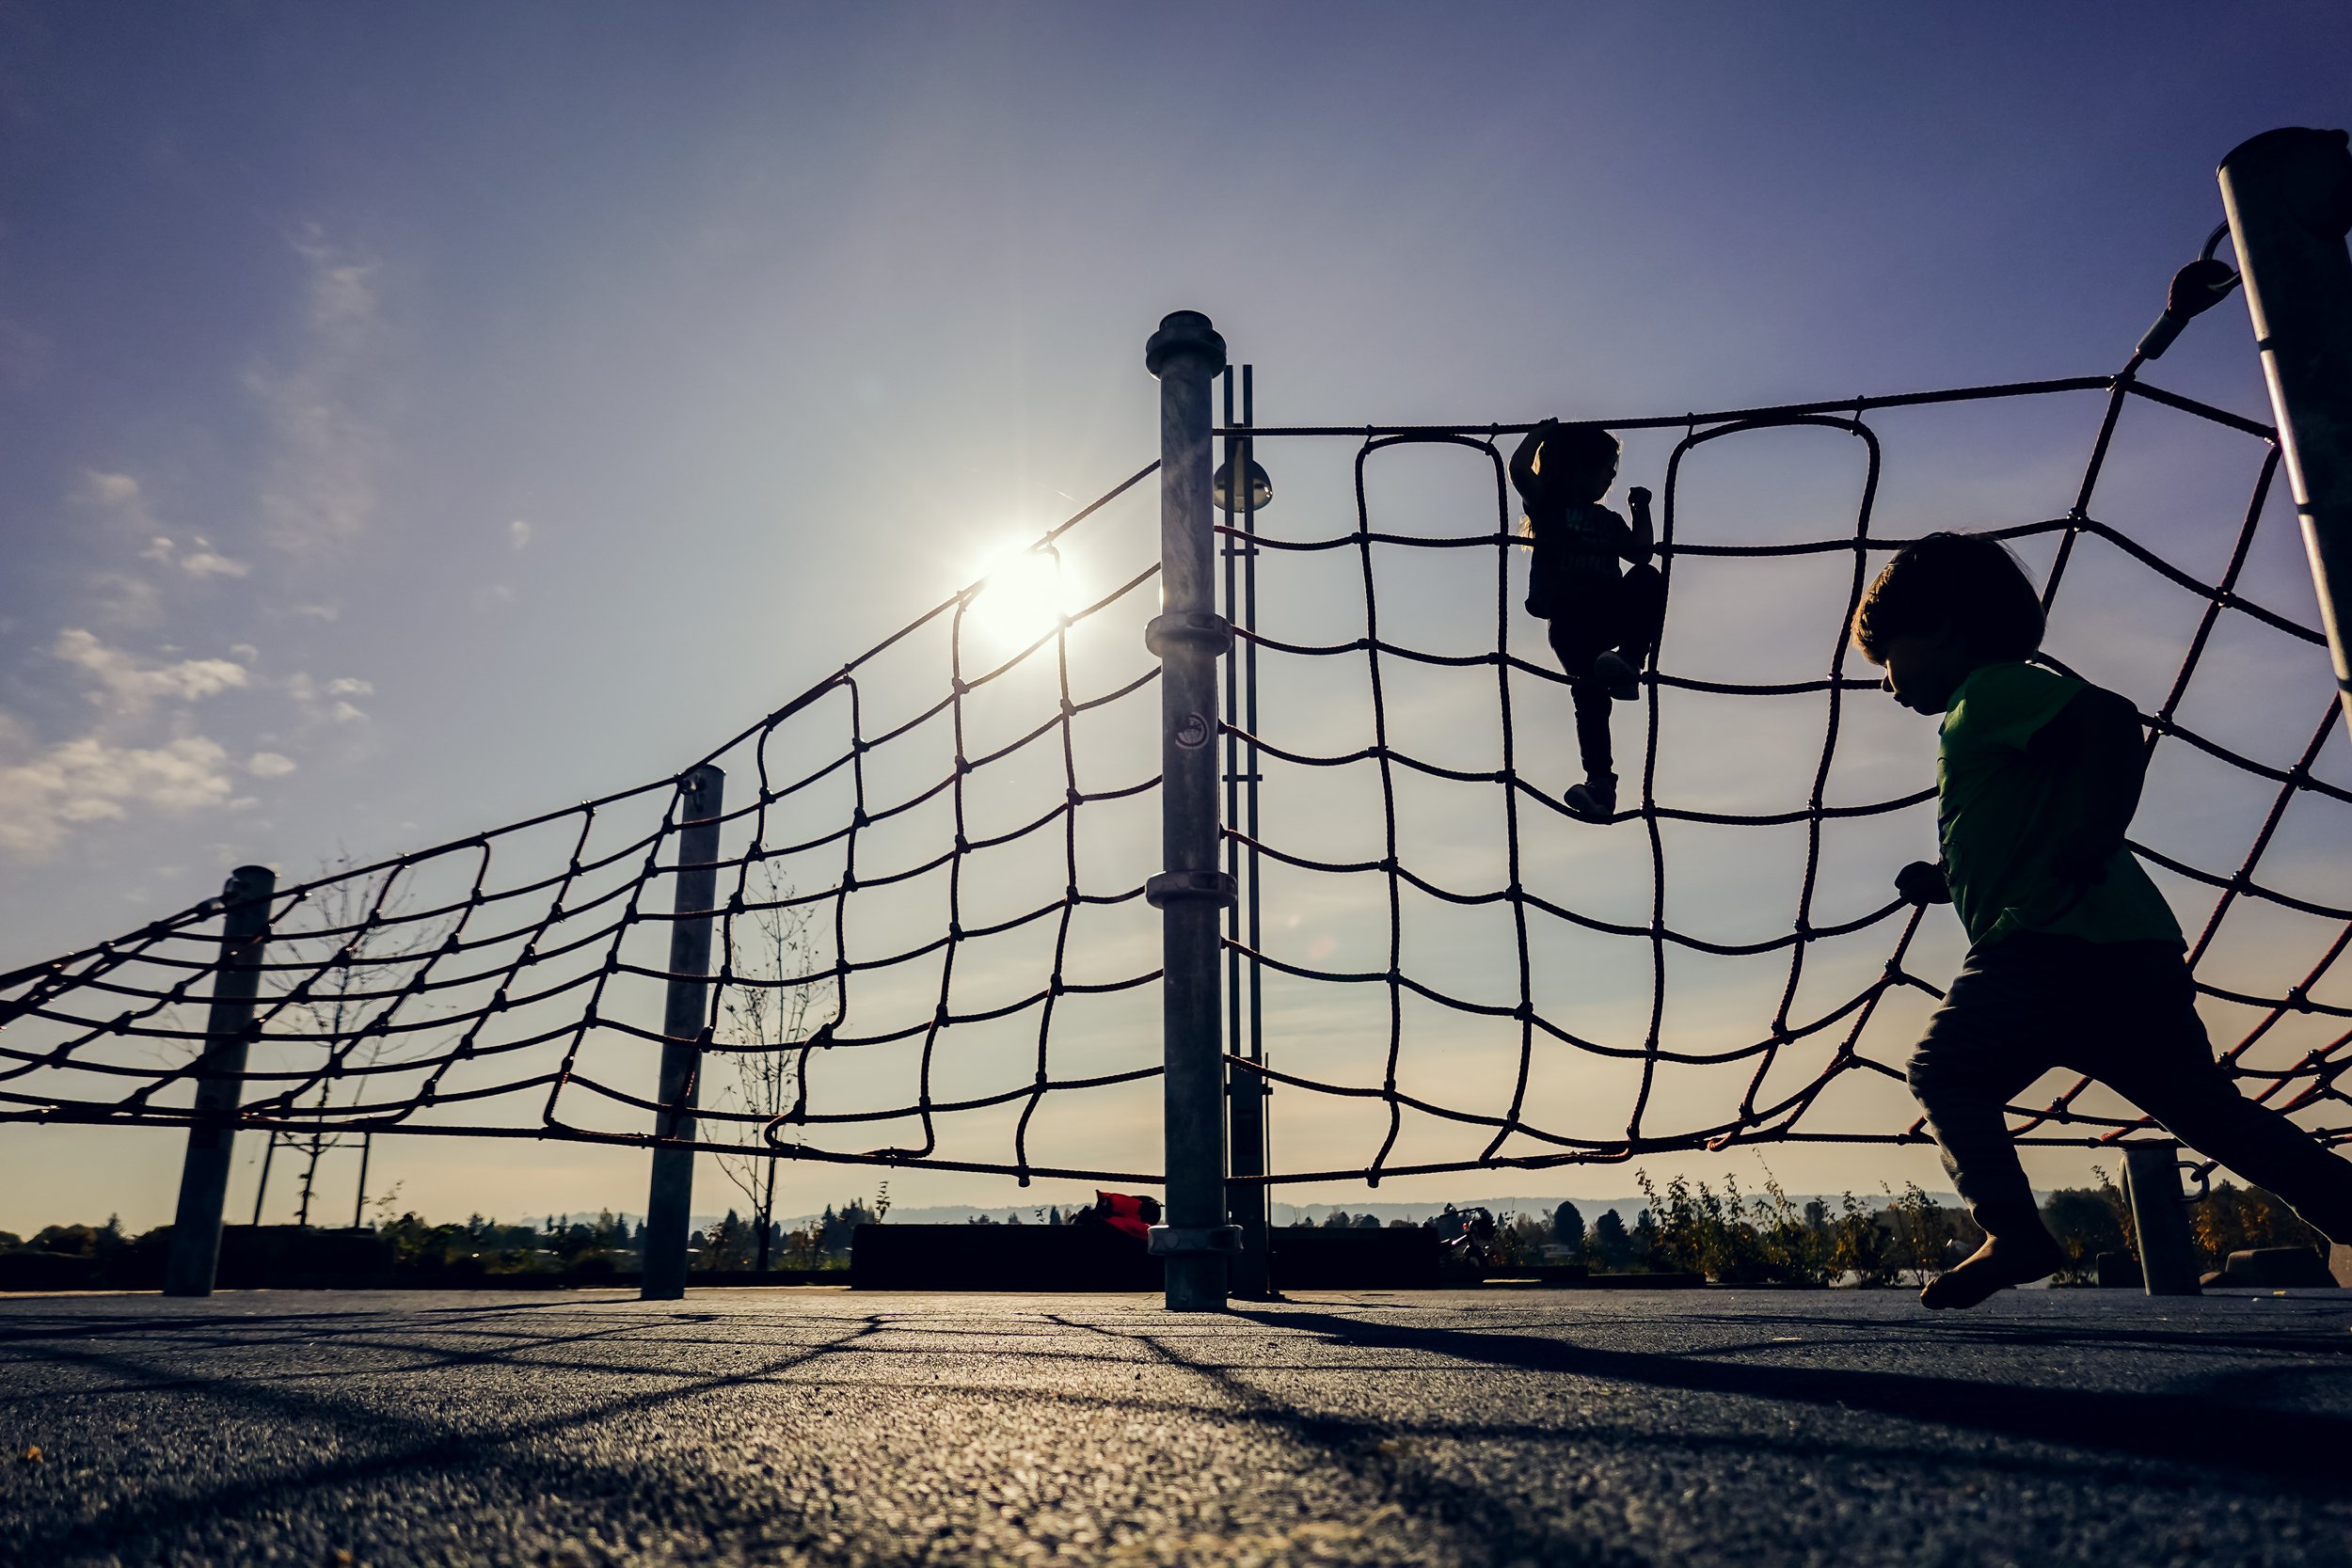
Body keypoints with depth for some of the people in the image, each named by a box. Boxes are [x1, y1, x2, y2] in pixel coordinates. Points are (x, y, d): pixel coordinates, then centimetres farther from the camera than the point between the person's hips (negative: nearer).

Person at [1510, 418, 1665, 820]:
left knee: (1649, 578, -27)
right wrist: (1542, 433, 7)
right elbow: (1519, 469, -3)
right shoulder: (1548, 504, 12)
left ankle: (1628, 659, -40)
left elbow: (1639, 553, 18)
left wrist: (1641, 508, 15)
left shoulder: (1608, 520, 27)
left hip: (1610, 613, 4)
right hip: (1568, 617, -4)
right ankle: (1600, 782, -26)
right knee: (1589, 688, -20)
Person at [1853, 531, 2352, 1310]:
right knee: (2211, 1108, 11)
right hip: (2134, 949, 10)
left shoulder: (1991, 689, 0)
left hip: (2059, 940, -10)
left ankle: (2012, 1231, -16)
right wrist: (1944, 882, 22)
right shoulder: (1988, 721, 29)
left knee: (1946, 1072, -3)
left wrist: (2090, 846, -23)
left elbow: (2109, 715, -19)